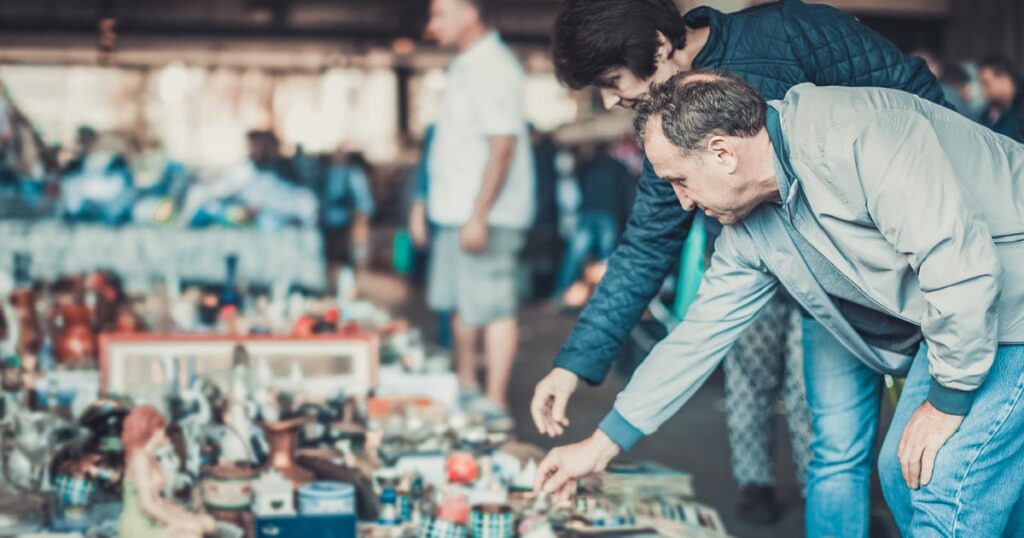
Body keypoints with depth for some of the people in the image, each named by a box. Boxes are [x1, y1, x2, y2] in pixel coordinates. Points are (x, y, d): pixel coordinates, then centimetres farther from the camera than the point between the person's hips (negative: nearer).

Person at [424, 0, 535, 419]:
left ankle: (495, 404, 0)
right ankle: (465, 387, 32)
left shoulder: (492, 68, -16)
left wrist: (479, 216, -26)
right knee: (462, 304, 19)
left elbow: (503, 146, -23)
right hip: (456, 211, 10)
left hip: (485, 214, -10)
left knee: (492, 308, -5)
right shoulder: (466, 66, 15)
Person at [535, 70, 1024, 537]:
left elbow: (960, 261, -29)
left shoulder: (856, 135, -27)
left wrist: (947, 401, -19)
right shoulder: (748, 232, 1)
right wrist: (602, 444, 12)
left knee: (945, 496, -15)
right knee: (902, 476, 10)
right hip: (947, 320, 9)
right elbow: (700, 337, 10)